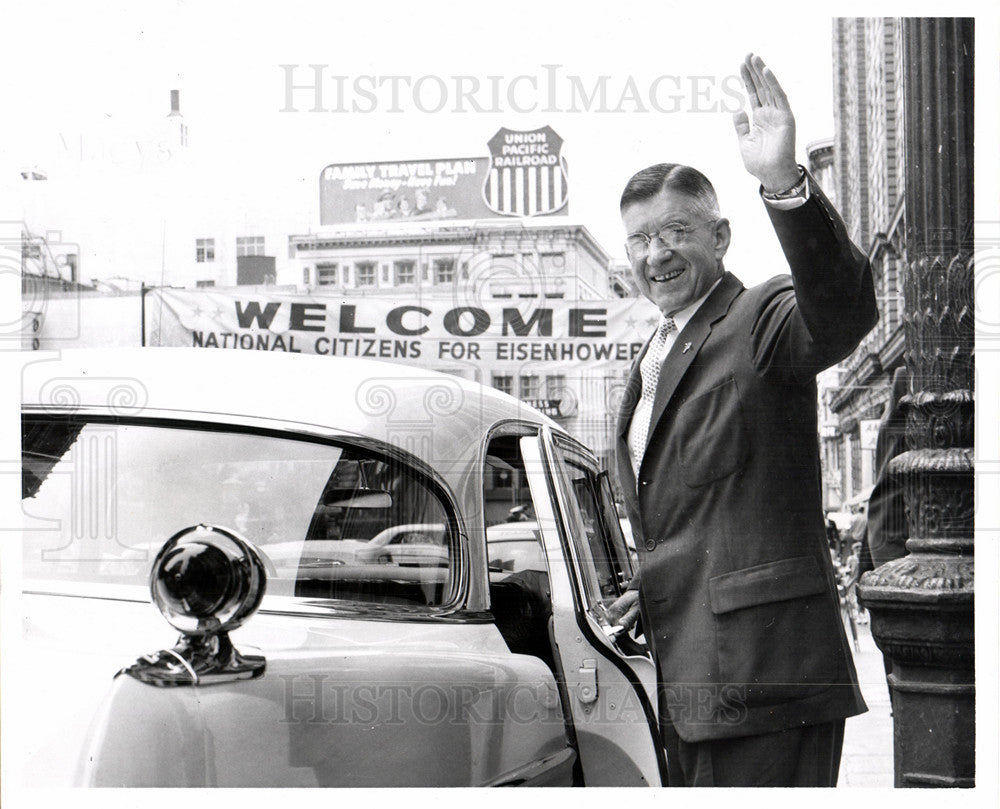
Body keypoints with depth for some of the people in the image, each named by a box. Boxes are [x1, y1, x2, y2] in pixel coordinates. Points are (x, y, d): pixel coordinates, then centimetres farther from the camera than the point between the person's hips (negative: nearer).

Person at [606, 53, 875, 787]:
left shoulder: (764, 321, -5)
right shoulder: (653, 360, 20)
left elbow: (843, 311, -30)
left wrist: (785, 184, -42)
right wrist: (654, 592, 16)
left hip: (763, 676, -8)